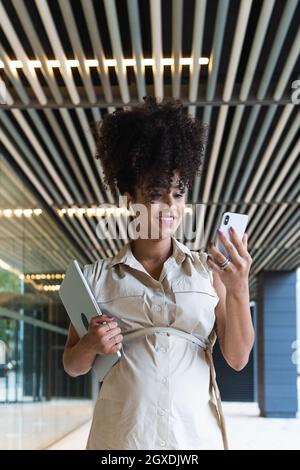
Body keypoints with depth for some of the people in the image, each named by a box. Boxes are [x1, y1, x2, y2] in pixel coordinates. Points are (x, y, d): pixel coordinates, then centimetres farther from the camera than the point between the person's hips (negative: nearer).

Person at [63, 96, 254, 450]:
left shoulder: (208, 269, 4)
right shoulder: (98, 276, 4)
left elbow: (237, 358, -1)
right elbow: (73, 365, 11)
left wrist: (239, 290, -16)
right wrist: (90, 346, -11)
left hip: (197, 435, 1)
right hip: (122, 435, 0)